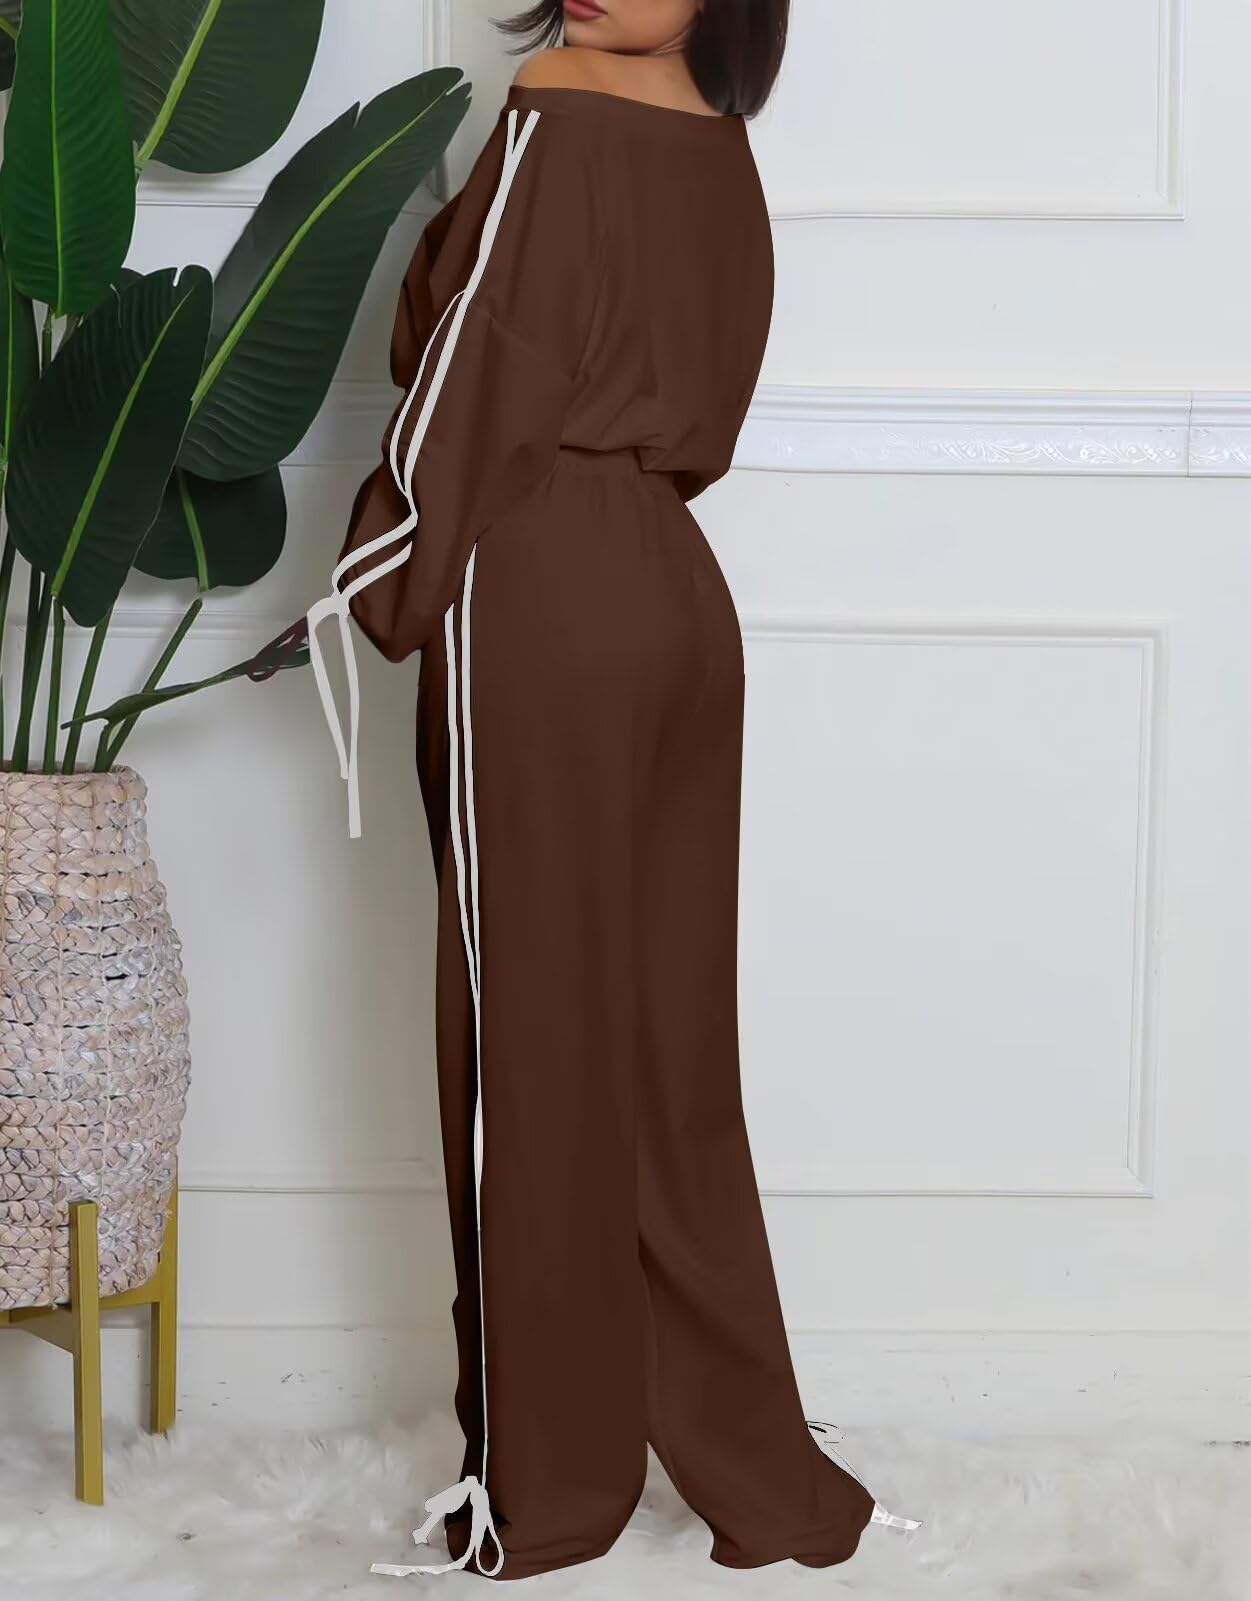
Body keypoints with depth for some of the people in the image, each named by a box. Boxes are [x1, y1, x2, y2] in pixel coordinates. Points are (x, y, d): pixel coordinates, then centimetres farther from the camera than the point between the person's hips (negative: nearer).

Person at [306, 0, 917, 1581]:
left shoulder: (550, 131, -11)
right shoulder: (719, 151, 12)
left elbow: (467, 383, -11)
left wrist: (385, 585, 0)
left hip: (537, 604, -8)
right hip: (675, 591, 8)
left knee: (534, 1035, 1)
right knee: (668, 1035, 12)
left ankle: (546, 1481, 12)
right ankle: (746, 1459, 18)